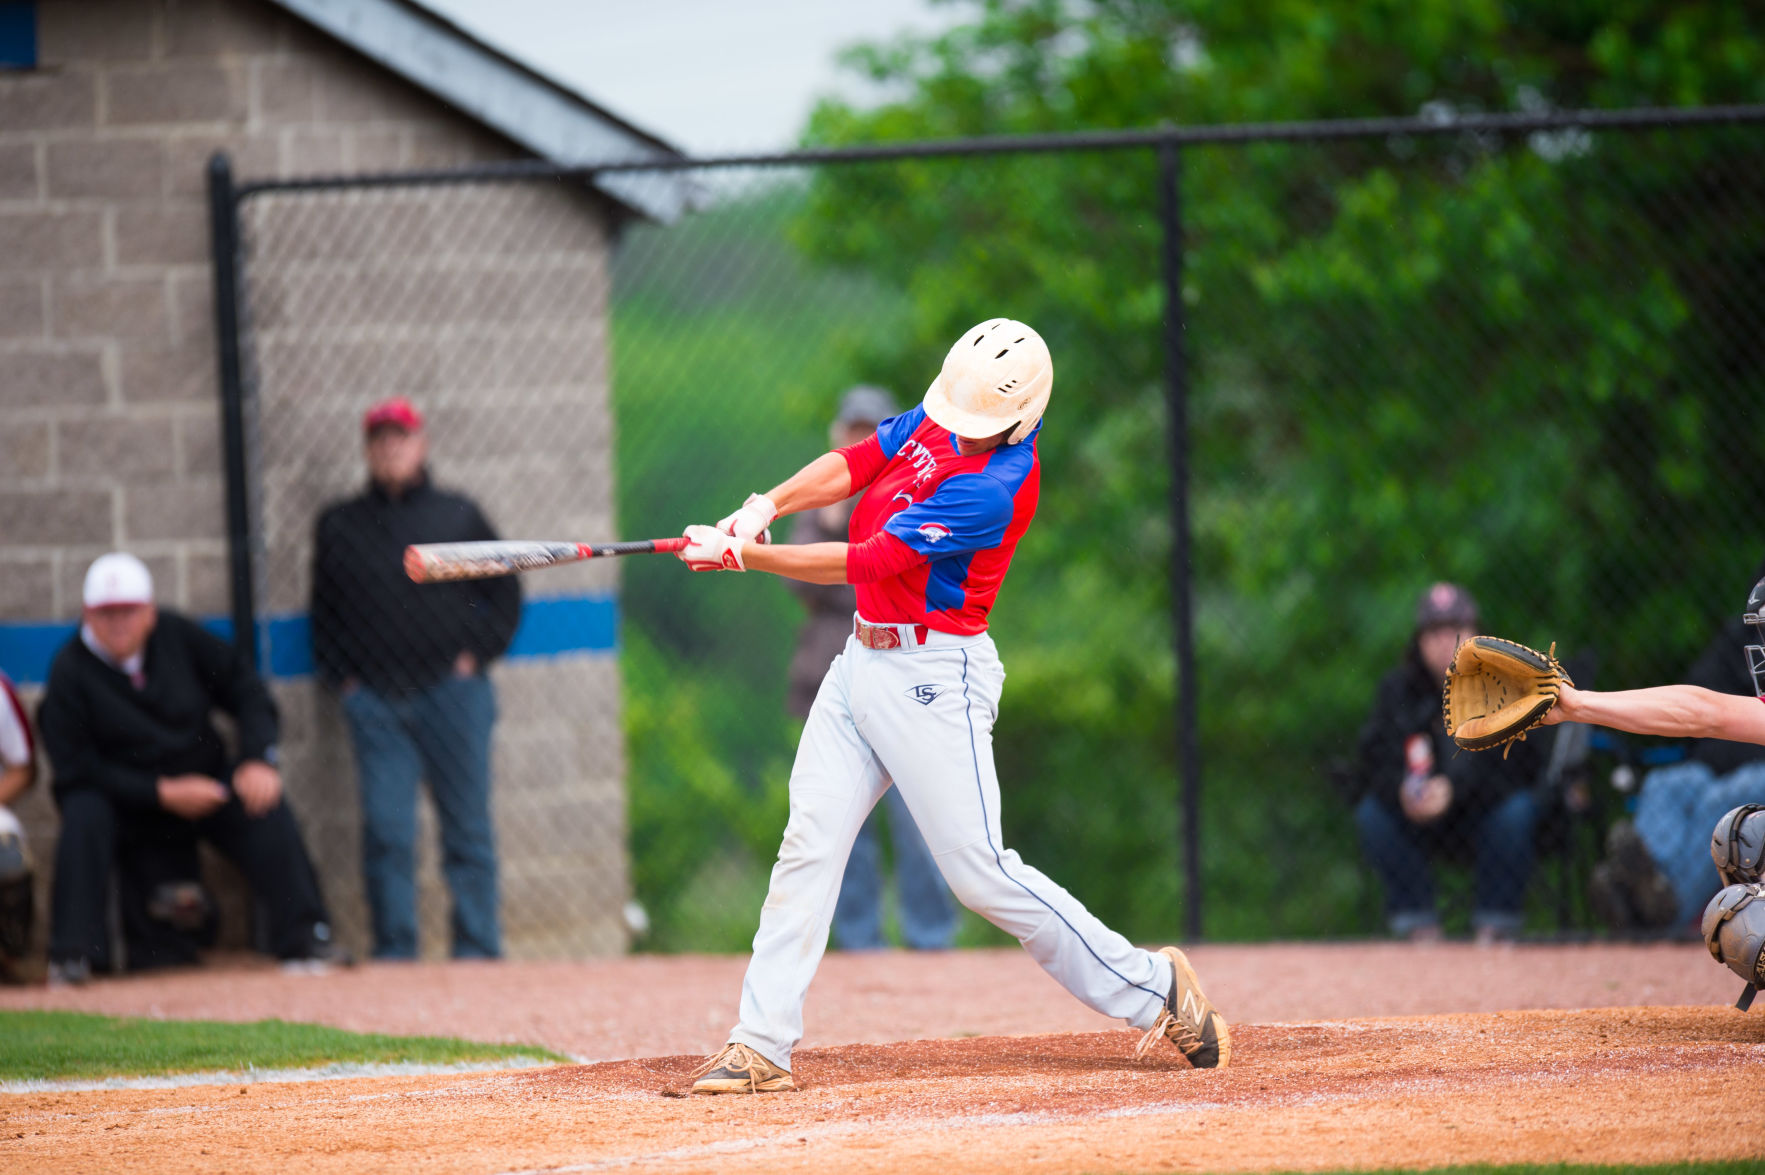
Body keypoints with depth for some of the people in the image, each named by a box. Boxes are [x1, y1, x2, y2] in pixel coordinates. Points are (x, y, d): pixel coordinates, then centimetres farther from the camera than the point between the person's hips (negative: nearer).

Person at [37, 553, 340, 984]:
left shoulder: (178, 636, -3)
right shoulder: (69, 673, -13)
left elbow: (246, 690, 3)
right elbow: (75, 770, -16)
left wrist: (258, 762, -13)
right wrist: (162, 793, -21)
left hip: (204, 781, 2)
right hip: (130, 805, -2)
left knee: (266, 809, -24)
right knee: (83, 817, -33)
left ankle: (306, 938, -21)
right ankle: (72, 957, -26)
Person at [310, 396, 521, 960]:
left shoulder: (457, 516, 11)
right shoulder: (339, 525, 13)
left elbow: (504, 595, 13)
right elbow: (323, 611, 18)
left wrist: (475, 656, 1)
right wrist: (340, 677, 5)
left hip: (452, 693, -1)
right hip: (375, 700, 1)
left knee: (468, 828, -2)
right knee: (386, 832, -6)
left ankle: (477, 950, 1)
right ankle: (394, 951, -2)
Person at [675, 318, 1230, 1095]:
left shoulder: (994, 488, -24)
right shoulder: (944, 417, 2)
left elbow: (862, 563, -22)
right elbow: (850, 467, 1)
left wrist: (742, 555, -17)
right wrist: (767, 505, -18)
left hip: (932, 678, -8)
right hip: (863, 659, 8)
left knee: (980, 872, -7)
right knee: (808, 847, 1)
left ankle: (1151, 990, 5)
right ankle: (760, 1046, 2)